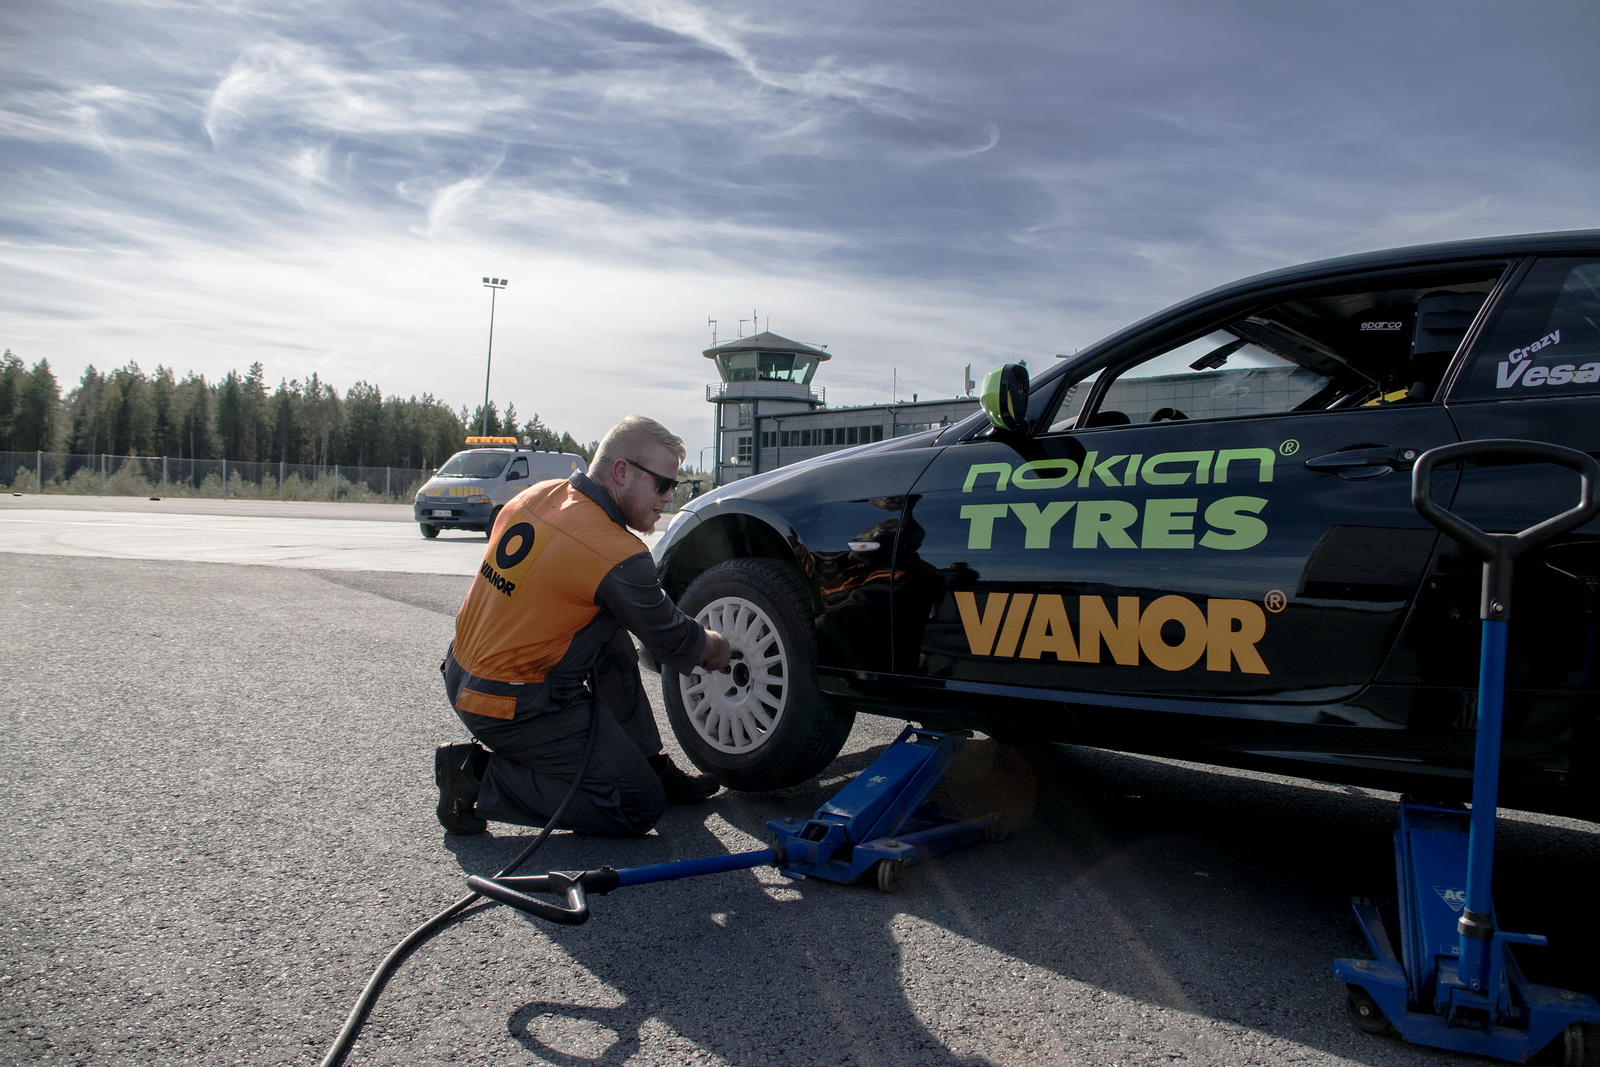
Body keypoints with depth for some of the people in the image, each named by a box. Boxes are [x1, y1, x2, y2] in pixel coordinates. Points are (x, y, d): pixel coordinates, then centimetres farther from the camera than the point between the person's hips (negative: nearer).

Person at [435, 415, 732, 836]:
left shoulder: (537, 496, 1)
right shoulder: (618, 557, -22)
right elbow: (674, 643, -8)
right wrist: (716, 648, 15)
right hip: (516, 708, -9)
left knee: (612, 642, 18)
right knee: (639, 806, -1)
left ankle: (650, 767, 22)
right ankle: (482, 778, -1)